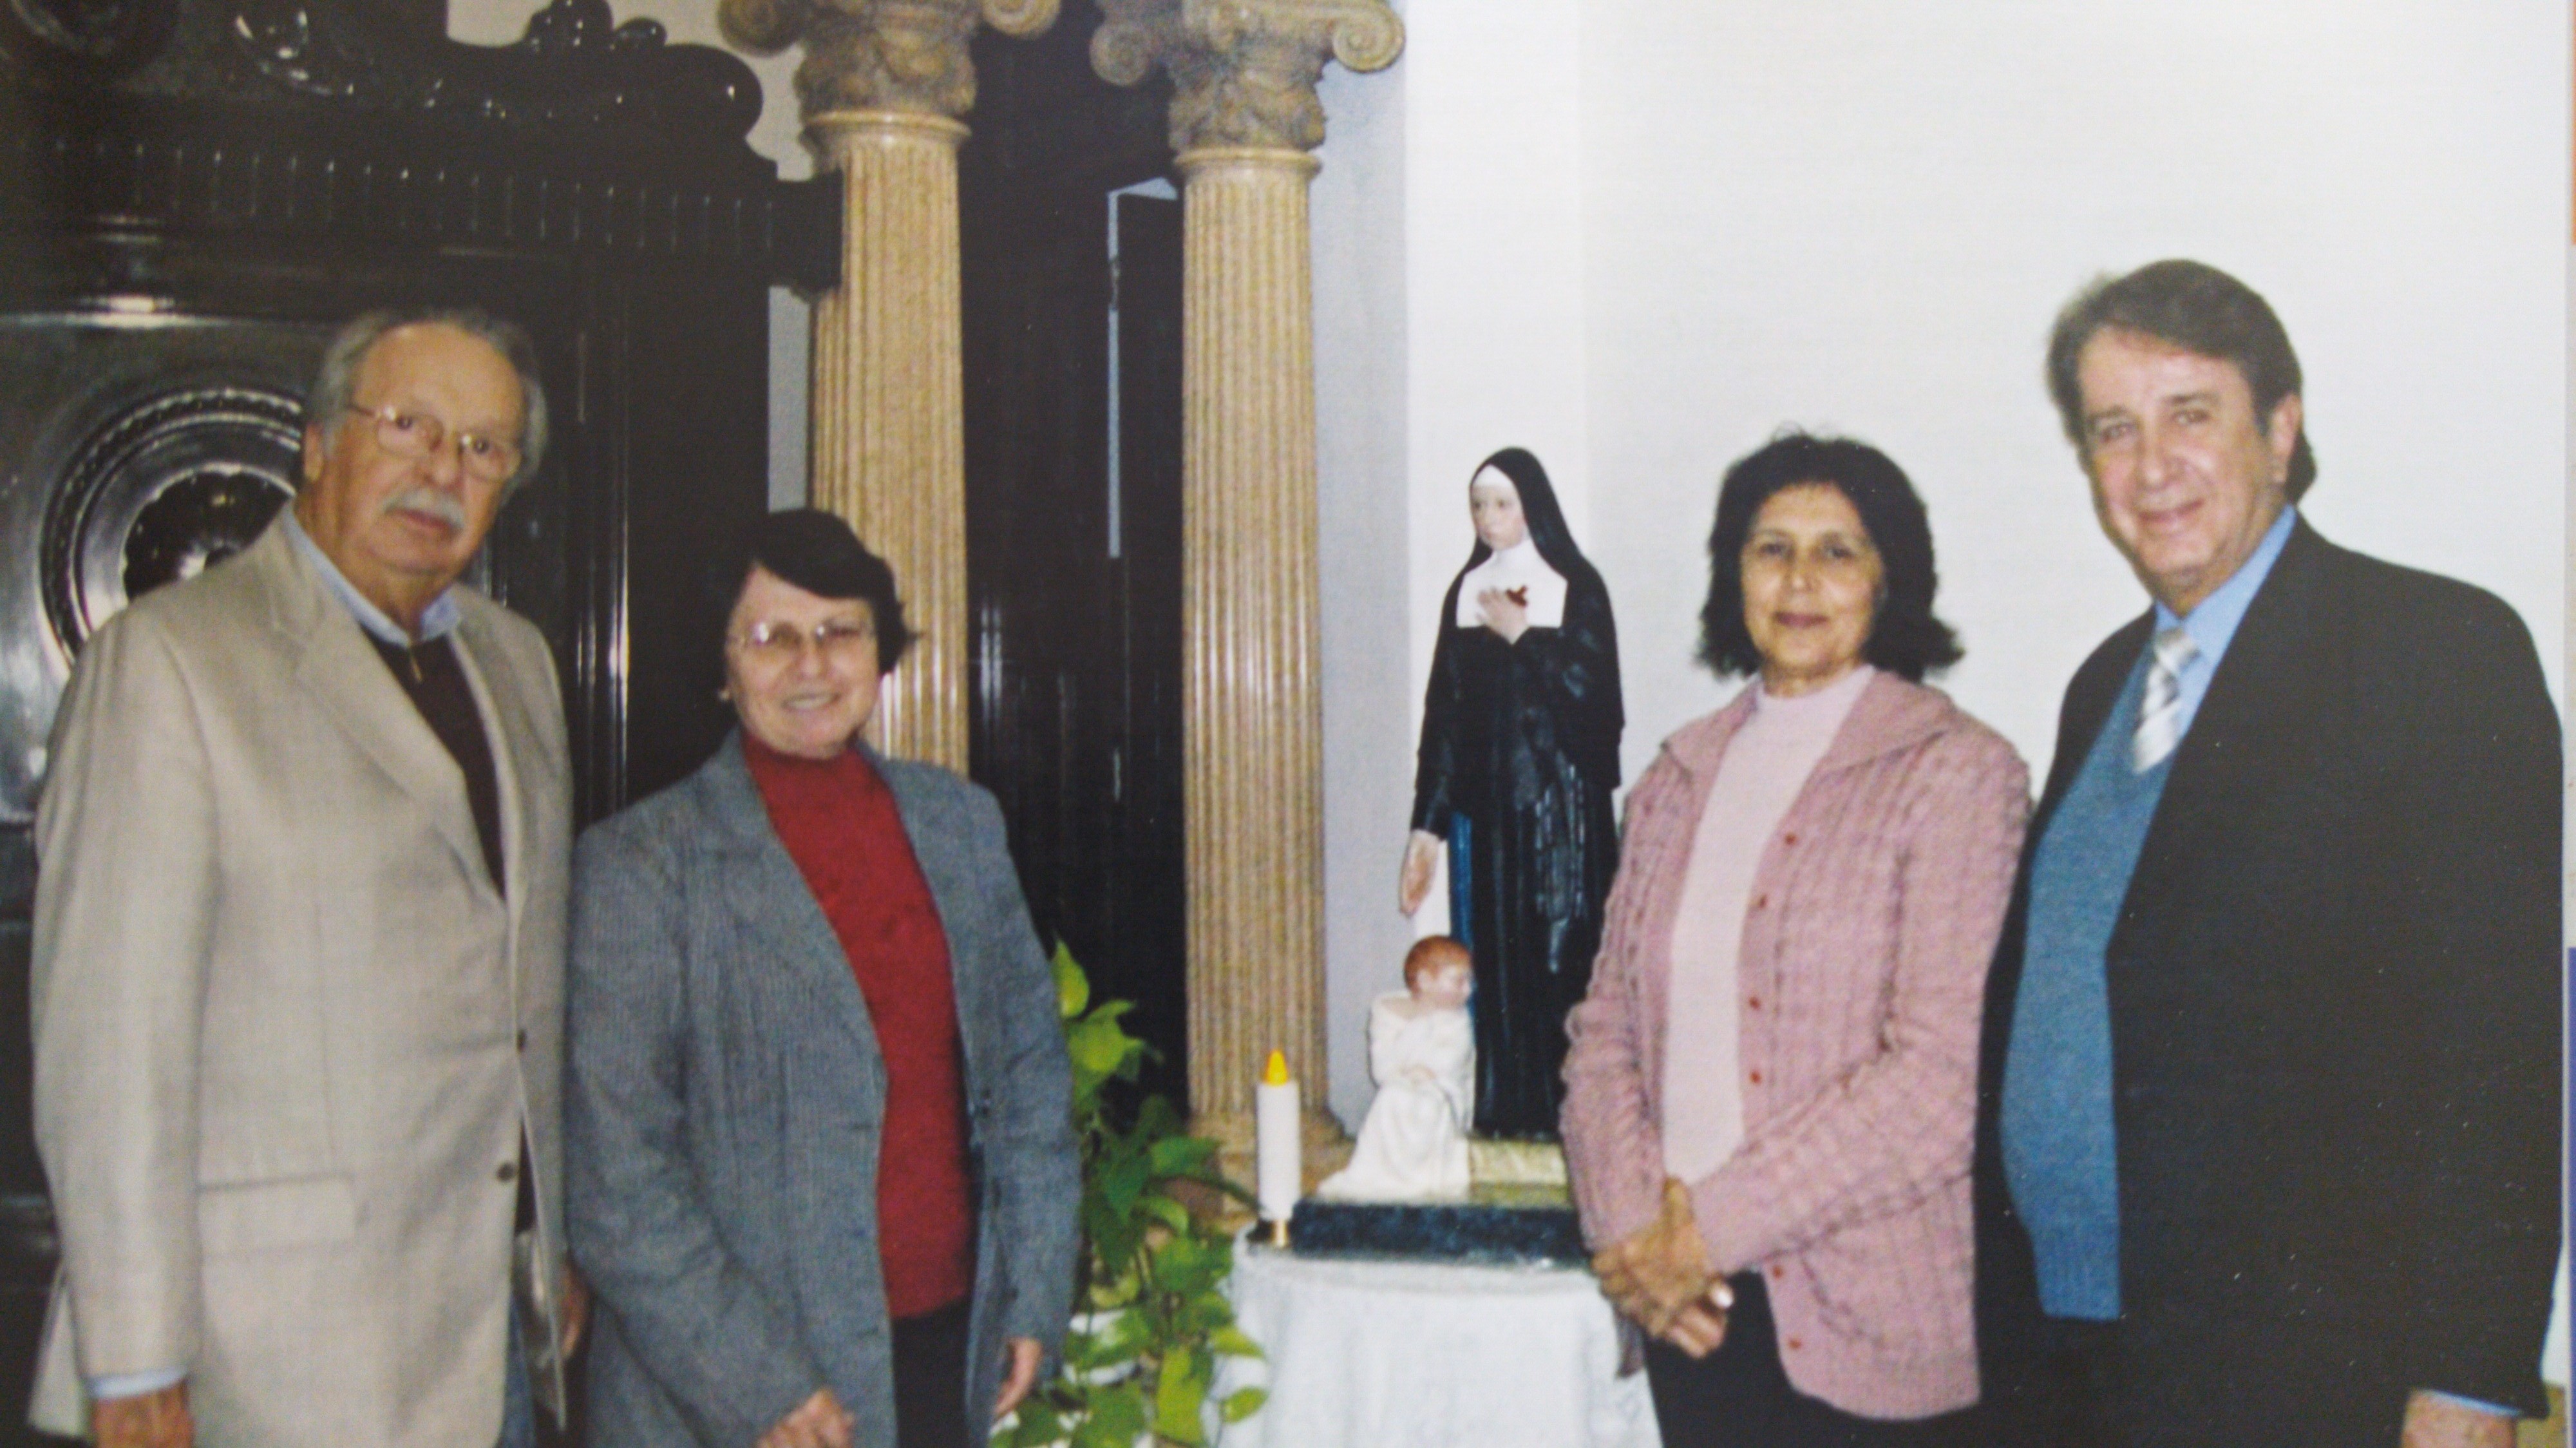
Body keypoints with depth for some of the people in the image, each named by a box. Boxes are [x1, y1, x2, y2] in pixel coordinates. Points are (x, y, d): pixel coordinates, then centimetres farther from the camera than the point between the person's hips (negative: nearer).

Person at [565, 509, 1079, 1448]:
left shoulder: (962, 824, 8)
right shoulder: (638, 866, -6)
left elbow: (1030, 1062, 13)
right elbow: (616, 1180, -9)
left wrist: (1033, 1295, 6)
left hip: (954, 1345, 4)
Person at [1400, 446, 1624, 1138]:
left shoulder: (1577, 586, 0)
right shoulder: (1466, 591, 10)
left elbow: (1592, 689, -9)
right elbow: (1443, 711, 8)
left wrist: (1520, 633, -12)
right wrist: (1428, 823, 4)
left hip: (1559, 801, -4)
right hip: (1483, 802, 4)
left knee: (1559, 953, -5)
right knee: (1492, 959, 4)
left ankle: (1563, 1118, 1)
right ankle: (1499, 1119, 10)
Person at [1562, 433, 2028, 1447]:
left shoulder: (1957, 773, -6)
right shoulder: (1679, 776, 9)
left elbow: (1945, 1073, -14)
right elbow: (1606, 1027, 8)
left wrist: (1711, 1227, -14)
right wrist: (1631, 1229, -8)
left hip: (1868, 1325, -4)